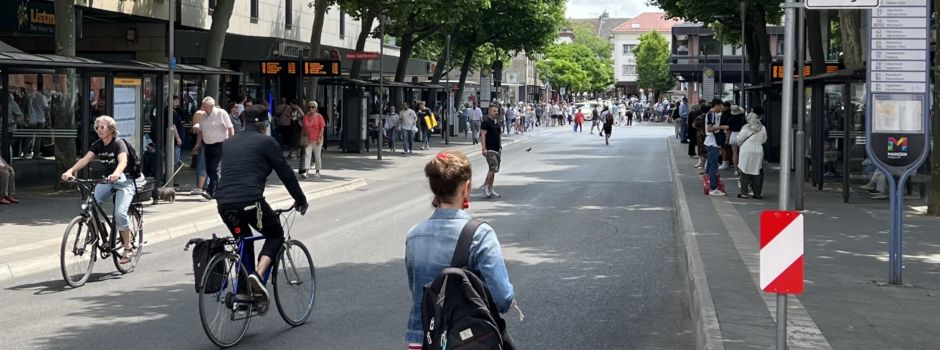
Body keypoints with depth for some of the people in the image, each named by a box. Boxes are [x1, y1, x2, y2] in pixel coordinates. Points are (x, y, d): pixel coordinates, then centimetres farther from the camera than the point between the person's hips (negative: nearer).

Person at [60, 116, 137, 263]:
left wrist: (116, 174, -56)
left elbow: (123, 161, -34)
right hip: (106, 180, 6)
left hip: (124, 180, -6)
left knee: (120, 213, -23)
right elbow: (85, 159, -13)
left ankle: (128, 247, -7)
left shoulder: (118, 143, -16)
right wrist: (70, 171, -31)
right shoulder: (97, 145, 1)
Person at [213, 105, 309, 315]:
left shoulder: (230, 143, 22)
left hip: (224, 203, 6)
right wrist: (301, 200, 15)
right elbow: (285, 173, 4)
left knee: (244, 243, 26)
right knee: (276, 235, 16)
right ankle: (258, 274, -10)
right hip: (250, 201, -6)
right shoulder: (266, 142, 3)